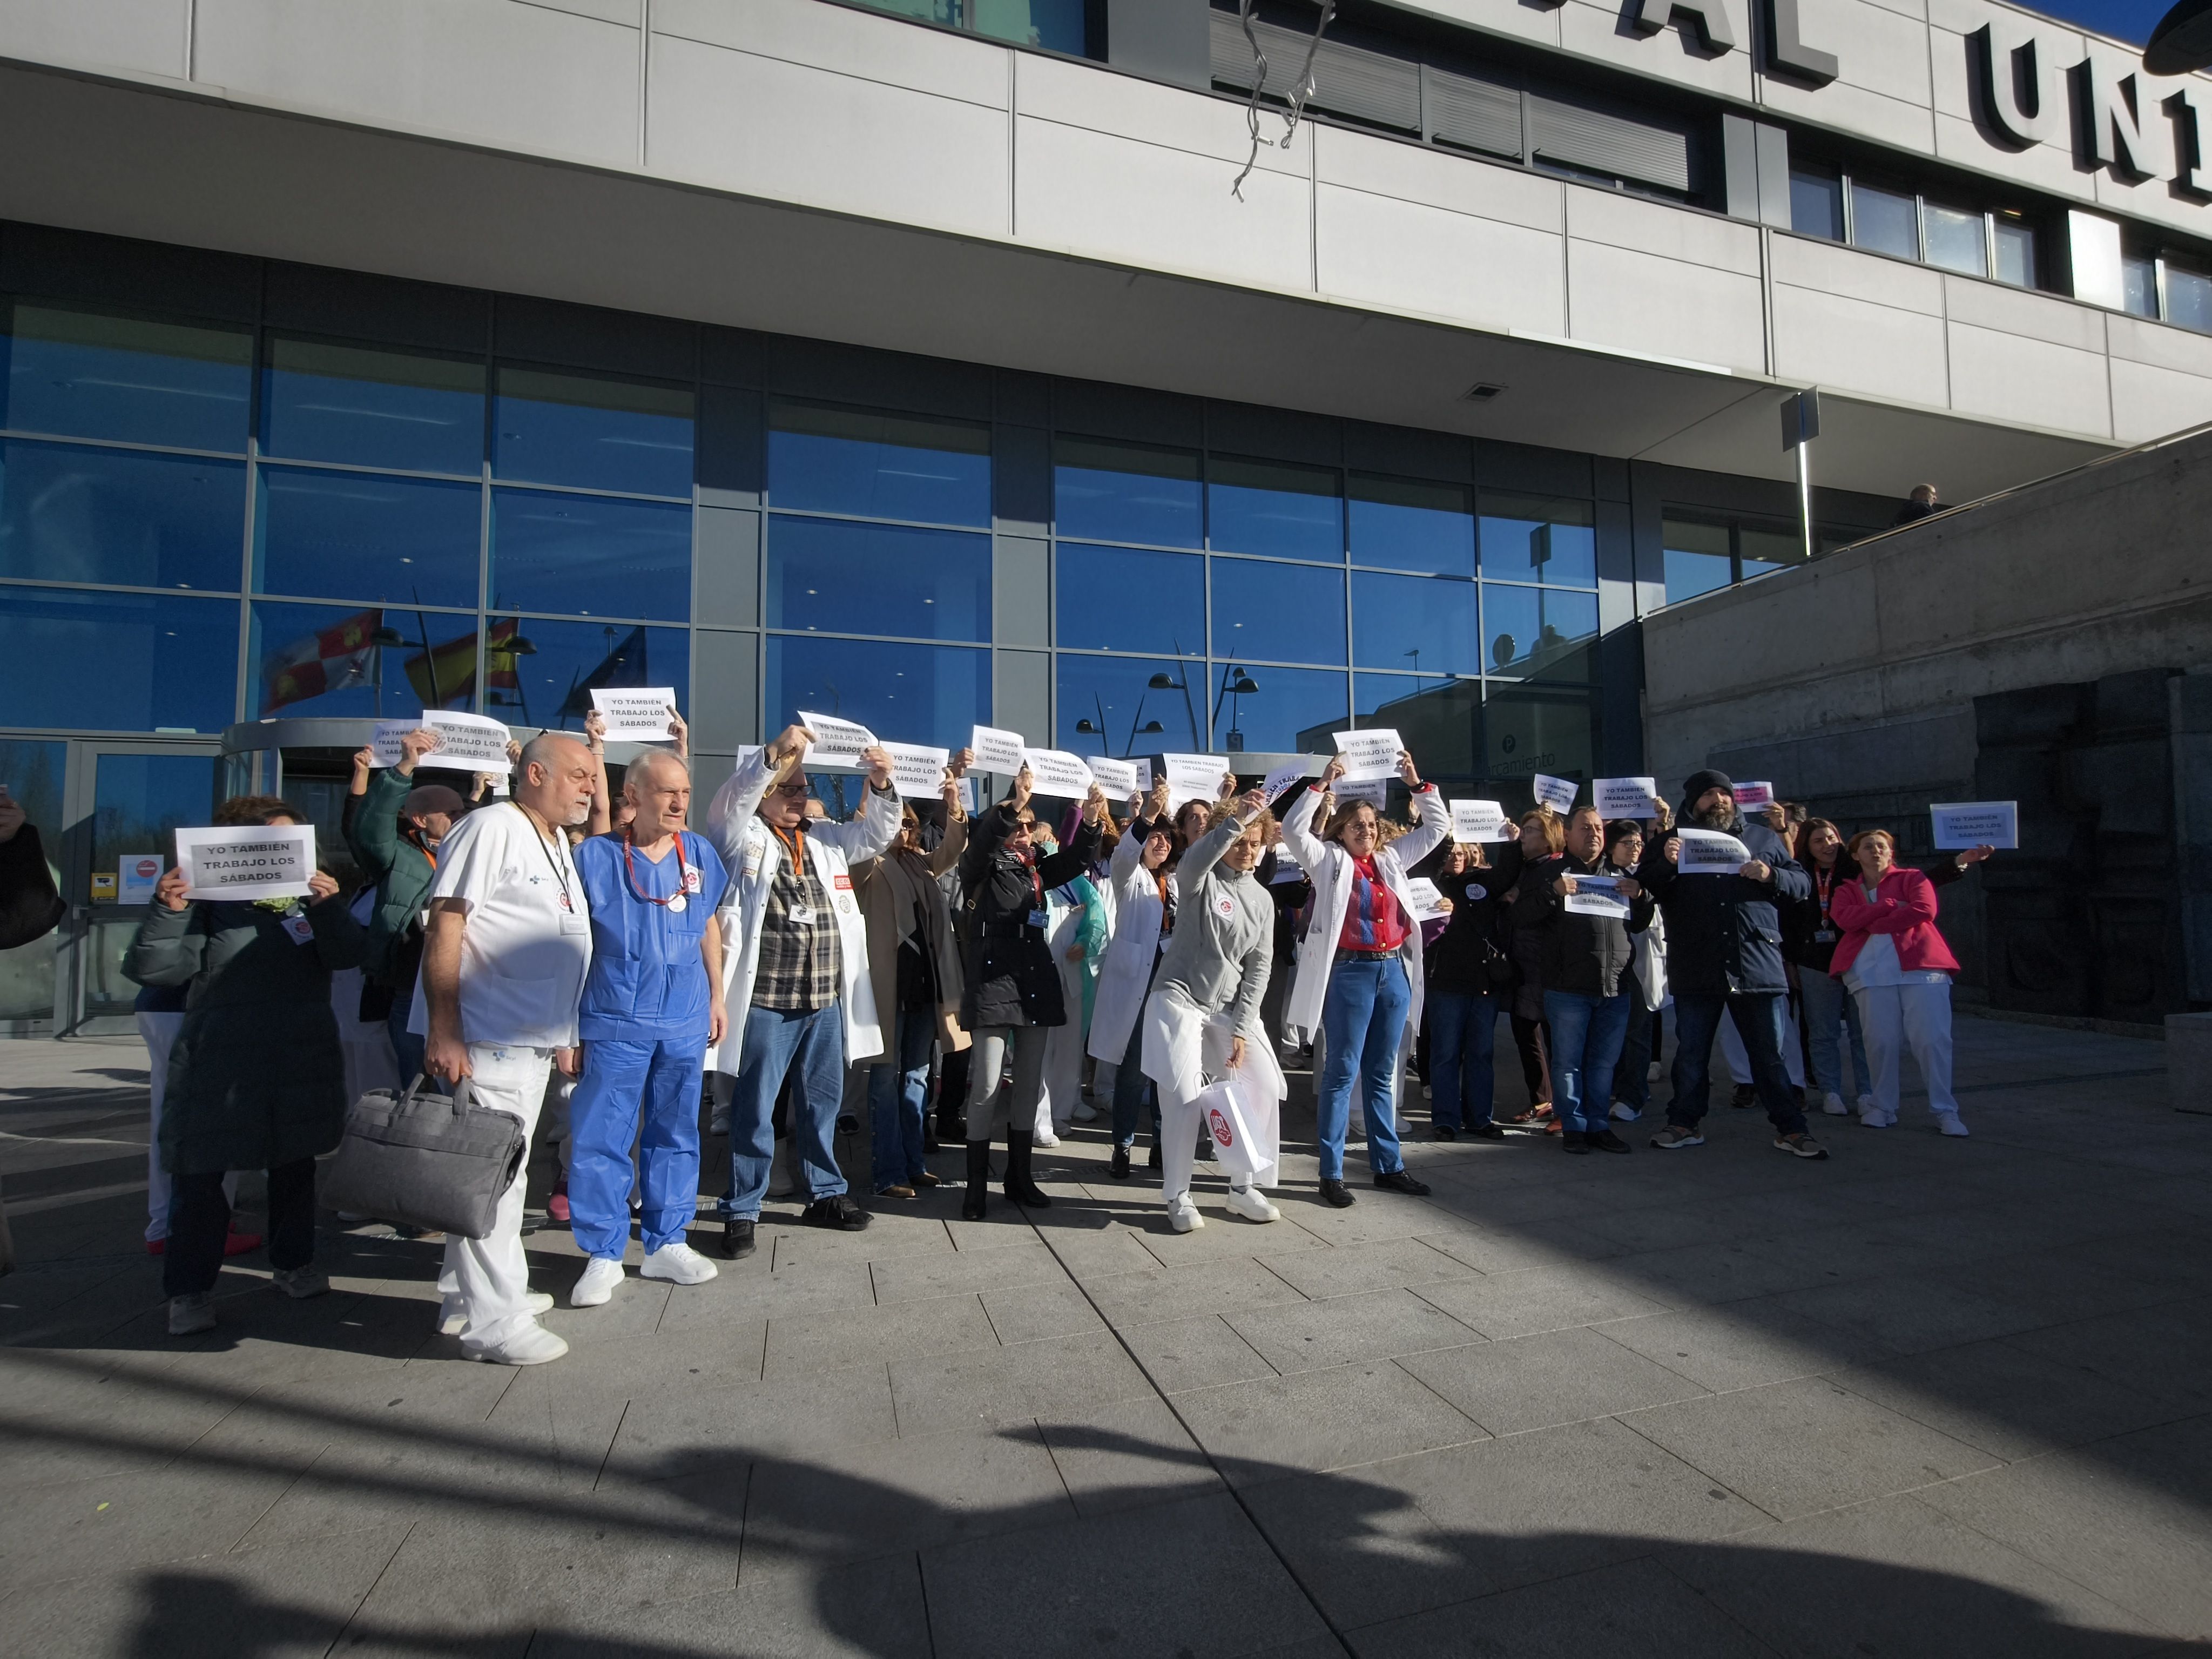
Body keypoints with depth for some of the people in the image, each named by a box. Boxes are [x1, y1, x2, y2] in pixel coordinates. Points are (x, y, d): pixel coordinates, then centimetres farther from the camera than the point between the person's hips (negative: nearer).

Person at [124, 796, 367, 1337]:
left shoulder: (309, 900, 6)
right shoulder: (208, 901, -3)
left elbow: (348, 955, -7)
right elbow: (151, 968, -9)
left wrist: (330, 906, -24)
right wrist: (167, 910, -24)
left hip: (302, 1061, 3)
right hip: (219, 1063, -3)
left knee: (295, 1162, 14)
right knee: (200, 1170, 0)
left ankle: (293, 1262, 30)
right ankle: (190, 1289, 14)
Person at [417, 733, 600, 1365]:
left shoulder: (558, 846, 17)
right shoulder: (492, 828, -10)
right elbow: (444, 927, -17)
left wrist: (564, 1033, 21)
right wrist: (443, 1030, -22)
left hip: (533, 1042, 9)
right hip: (484, 1042, -9)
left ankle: (469, 1293, 29)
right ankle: (492, 1322, 4)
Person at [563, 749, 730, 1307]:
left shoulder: (700, 854, 4)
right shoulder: (596, 855, -6)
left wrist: (717, 997, 14)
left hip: (685, 1021, 3)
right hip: (614, 1019, -3)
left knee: (676, 1134, 12)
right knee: (601, 1137, 1)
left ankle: (667, 1243, 25)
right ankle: (603, 1255, 15)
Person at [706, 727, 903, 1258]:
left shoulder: (825, 838, 13)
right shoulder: (745, 837, -2)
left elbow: (877, 834, 9)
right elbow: (728, 805, -20)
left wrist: (881, 785, -9)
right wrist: (774, 754, -30)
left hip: (826, 1001, 5)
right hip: (767, 1002, -5)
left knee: (822, 1103, 16)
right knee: (755, 1109, 5)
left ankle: (825, 1193, 31)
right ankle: (742, 1210, 17)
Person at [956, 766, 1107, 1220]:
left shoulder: (1036, 869, 14)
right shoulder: (984, 868, -1)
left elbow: (1076, 860, 6)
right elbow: (980, 840, -21)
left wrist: (1090, 821, -12)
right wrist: (1012, 802, -35)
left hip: (1036, 982, 6)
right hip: (993, 982, -6)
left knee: (1031, 1085, 10)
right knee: (986, 1087, -5)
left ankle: (1019, 1176, 22)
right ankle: (976, 1186, 5)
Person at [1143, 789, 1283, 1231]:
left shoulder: (1263, 899, 7)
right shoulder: (1200, 880, -6)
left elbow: (1259, 967, 4)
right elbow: (1193, 859, -34)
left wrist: (1242, 1029, -4)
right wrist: (1236, 819, -44)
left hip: (1229, 1007, 5)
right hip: (1179, 999, -5)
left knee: (1264, 1088, -2)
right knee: (1185, 1096, -12)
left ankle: (1244, 1187, 14)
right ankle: (1178, 1195, 5)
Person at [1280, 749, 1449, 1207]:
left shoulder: (1392, 858, 14)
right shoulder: (1329, 860, 1)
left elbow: (1439, 826, 20)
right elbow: (1293, 829, -13)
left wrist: (1416, 784, 10)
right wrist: (1324, 784, -13)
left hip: (1395, 971, 5)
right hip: (1349, 972, -5)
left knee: (1382, 1074, 13)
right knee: (1343, 1072, -1)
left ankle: (1388, 1164, 22)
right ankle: (1331, 1172, 5)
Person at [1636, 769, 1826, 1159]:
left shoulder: (1763, 838, 12)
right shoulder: (1674, 841, 9)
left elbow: (1802, 884, 11)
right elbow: (1642, 886, 2)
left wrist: (1771, 876, -10)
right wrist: (1666, 862, -17)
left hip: (1757, 963, 0)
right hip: (1695, 967, 0)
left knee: (1770, 1054, 6)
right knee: (1691, 1052, 9)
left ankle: (1790, 1130, 16)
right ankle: (1684, 1124, 19)